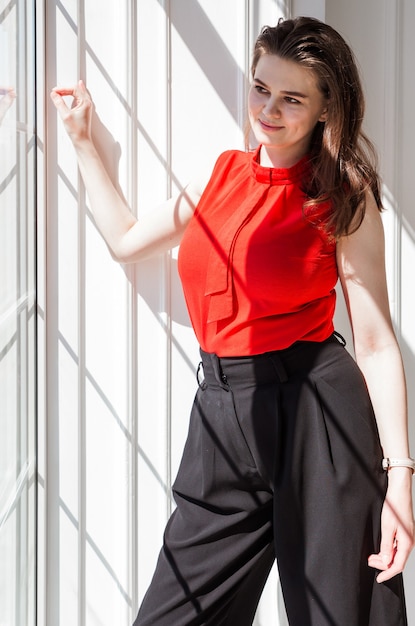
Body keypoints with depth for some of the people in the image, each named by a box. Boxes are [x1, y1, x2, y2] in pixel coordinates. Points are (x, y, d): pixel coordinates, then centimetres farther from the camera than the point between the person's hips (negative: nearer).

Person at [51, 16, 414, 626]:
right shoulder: (225, 173, 11)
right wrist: (83, 140, 25)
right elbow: (126, 240, 23)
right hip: (223, 415, 5)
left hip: (313, 415, -5)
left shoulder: (343, 196, -5)